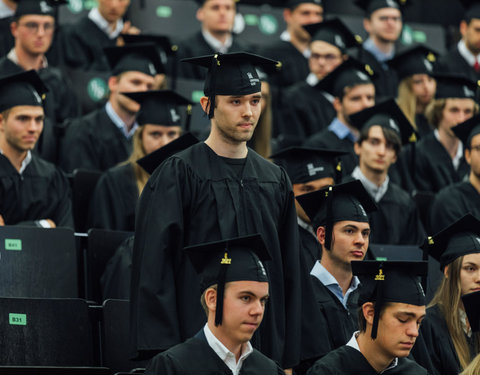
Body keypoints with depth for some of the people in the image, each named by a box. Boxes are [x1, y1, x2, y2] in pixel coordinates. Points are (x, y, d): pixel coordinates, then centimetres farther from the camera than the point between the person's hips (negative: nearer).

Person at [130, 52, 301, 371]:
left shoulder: (275, 180, 12)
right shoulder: (178, 175, -4)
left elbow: (289, 273, 14)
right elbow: (153, 269, -9)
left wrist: (288, 358, 9)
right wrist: (165, 355, -15)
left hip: (265, 346, 5)